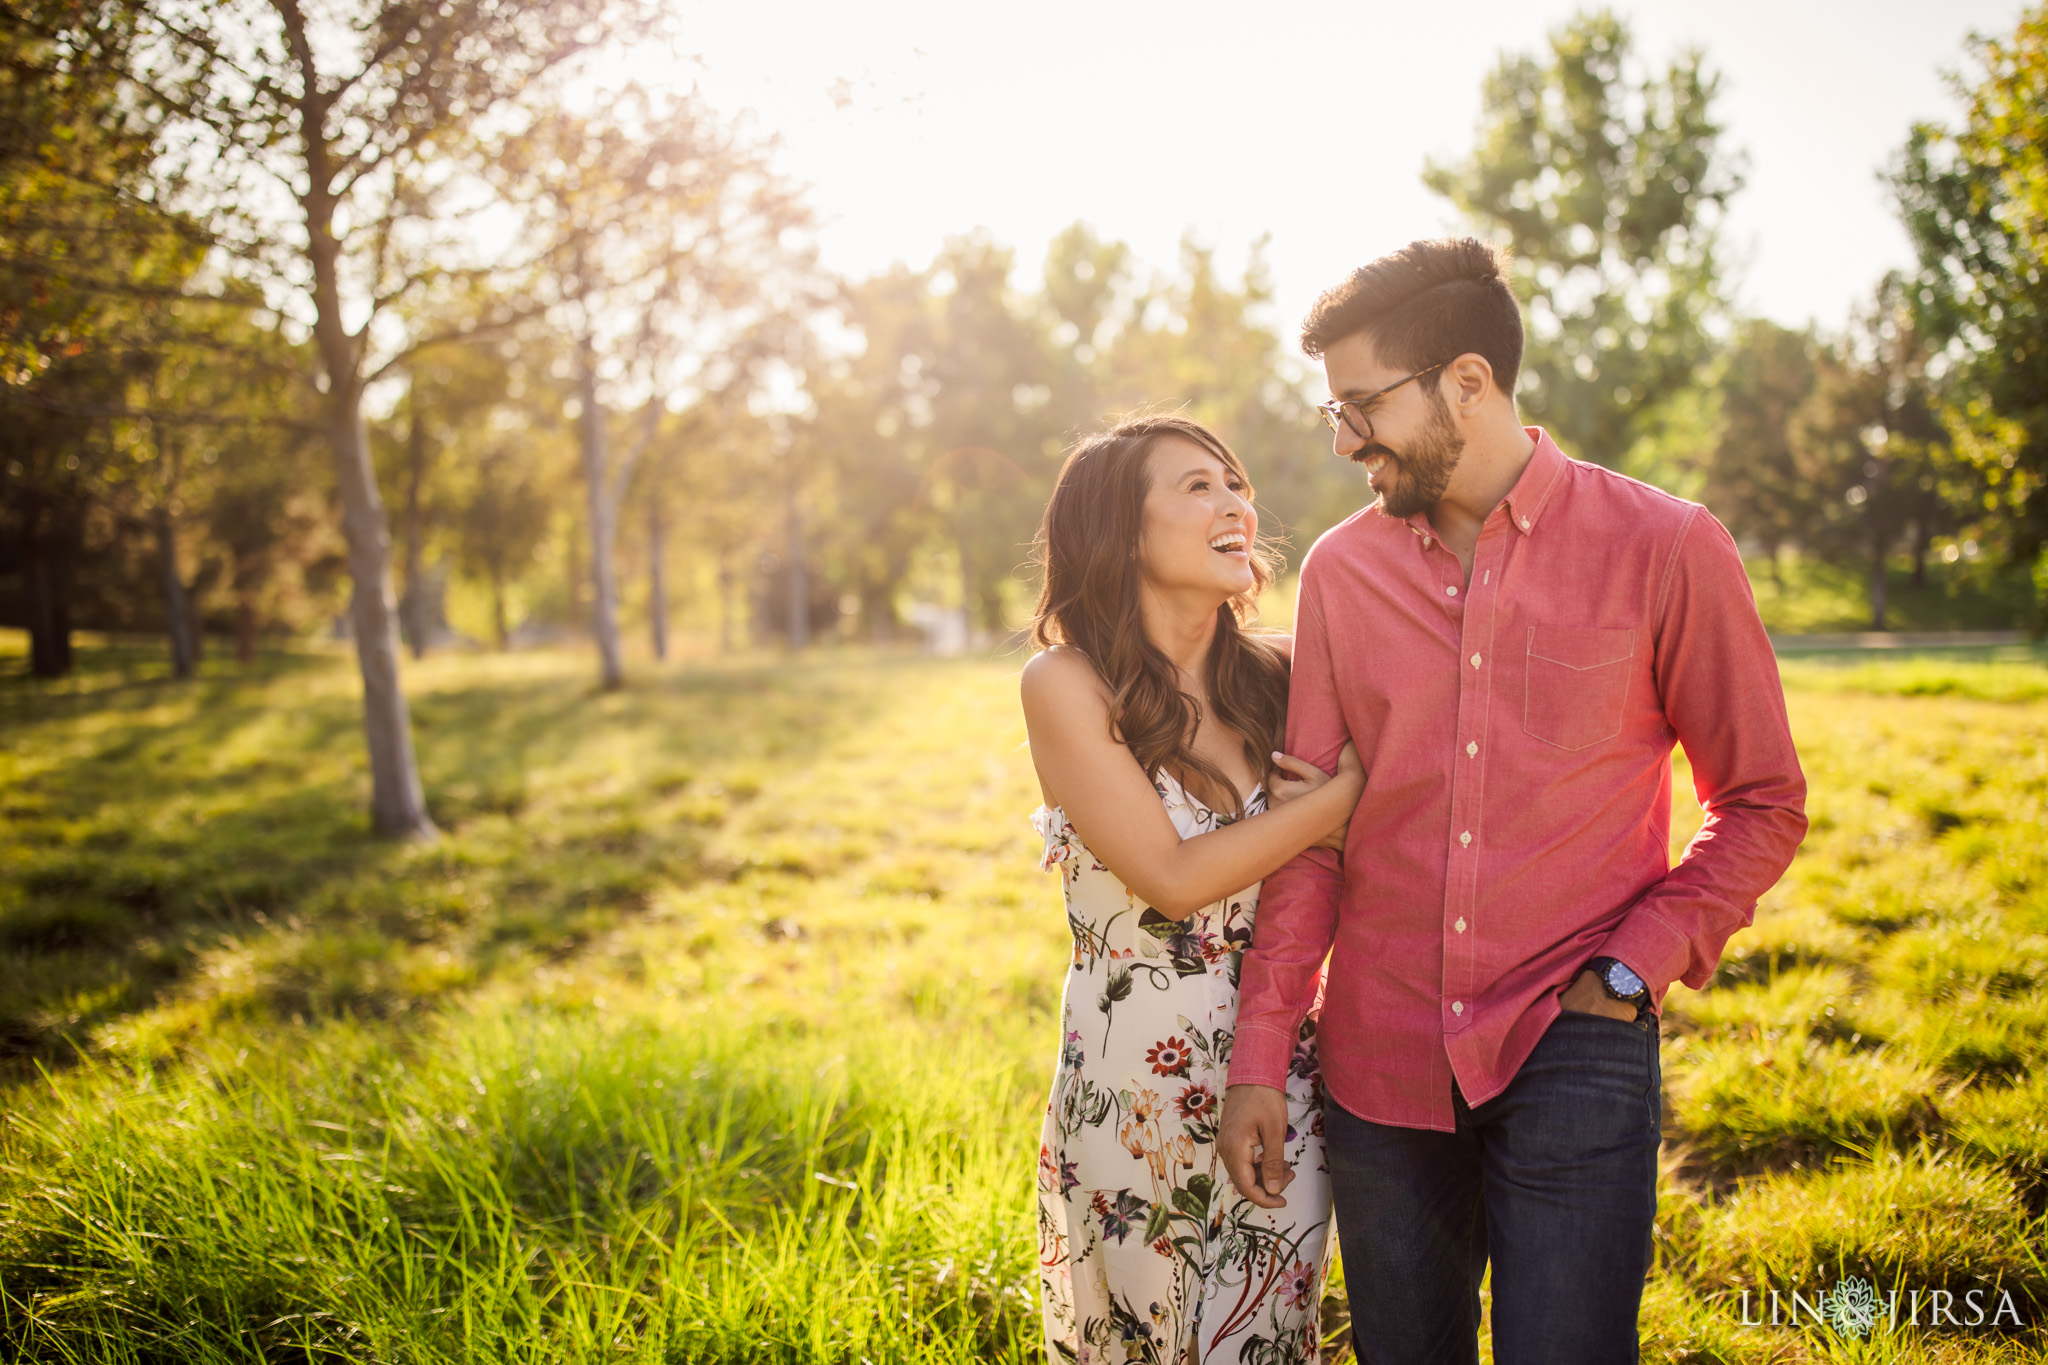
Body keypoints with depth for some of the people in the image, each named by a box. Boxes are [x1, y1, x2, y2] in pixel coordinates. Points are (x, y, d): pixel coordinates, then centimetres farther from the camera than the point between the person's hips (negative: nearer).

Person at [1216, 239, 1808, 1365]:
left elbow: (1763, 802, 2)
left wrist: (1630, 969, -9)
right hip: (1379, 1056, 3)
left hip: (1575, 1056, -3)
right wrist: (1259, 1057, 2)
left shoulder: (1664, 549, -5)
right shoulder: (1340, 571, 4)